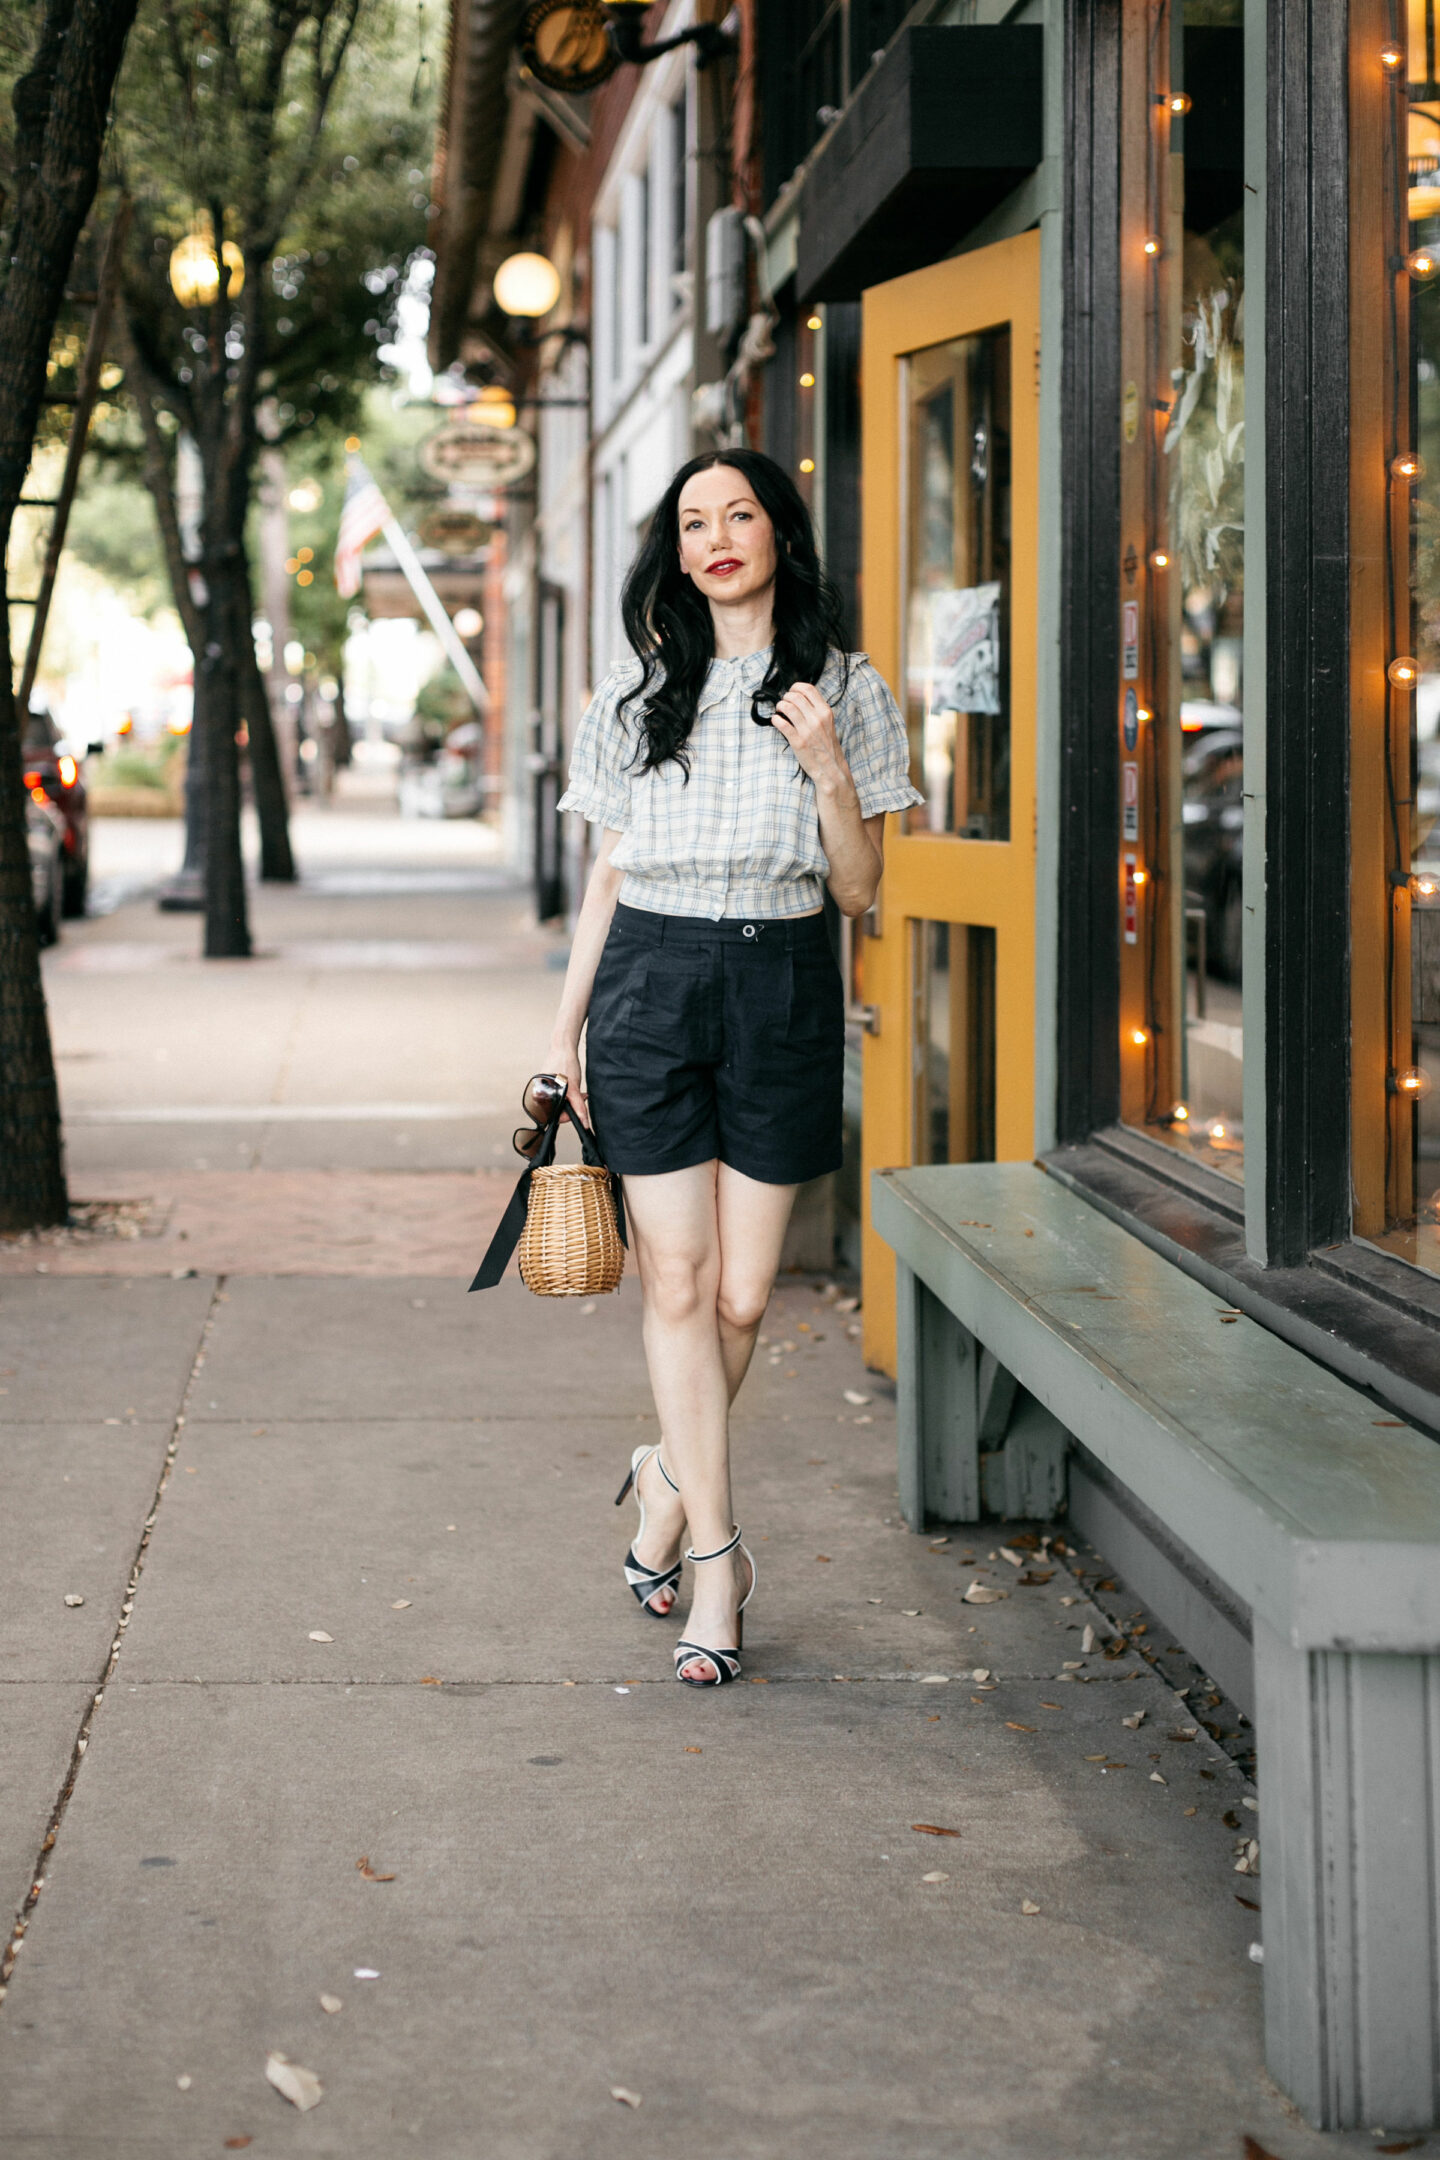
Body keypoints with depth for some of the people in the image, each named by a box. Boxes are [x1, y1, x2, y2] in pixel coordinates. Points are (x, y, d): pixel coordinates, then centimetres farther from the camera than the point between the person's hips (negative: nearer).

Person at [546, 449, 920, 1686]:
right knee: (677, 1283, -5)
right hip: (649, 987, 1)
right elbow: (608, 874, 13)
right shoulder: (638, 694, 9)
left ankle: (671, 1480, 29)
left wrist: (830, 773, -14)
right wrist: (564, 1028, 10)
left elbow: (858, 892, 2)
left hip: (782, 992, 0)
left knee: (742, 1296, 1)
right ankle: (716, 1557, 3)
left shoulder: (844, 693, 4)